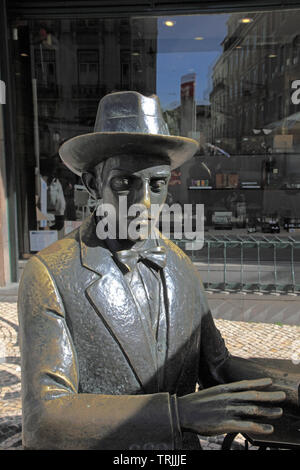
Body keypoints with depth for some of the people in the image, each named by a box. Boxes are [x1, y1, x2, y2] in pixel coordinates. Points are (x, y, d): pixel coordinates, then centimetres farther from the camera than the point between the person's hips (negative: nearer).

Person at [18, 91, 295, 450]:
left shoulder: (179, 265, -7)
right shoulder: (48, 275, -21)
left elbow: (215, 369, -2)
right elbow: (43, 422, -26)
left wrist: (282, 400, -20)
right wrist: (179, 413, -36)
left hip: (180, 448, 4)